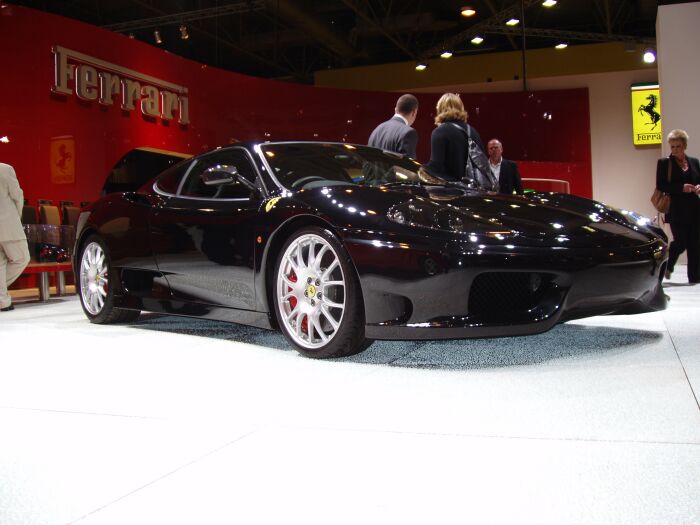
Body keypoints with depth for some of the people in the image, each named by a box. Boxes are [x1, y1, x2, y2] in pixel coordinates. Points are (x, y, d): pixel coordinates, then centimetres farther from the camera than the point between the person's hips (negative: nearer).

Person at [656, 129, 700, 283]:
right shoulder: (664, 163, 0)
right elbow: (661, 186, -7)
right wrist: (682, 188, -18)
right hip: (676, 211, -4)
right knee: (680, 243, -7)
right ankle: (668, 266, 21)